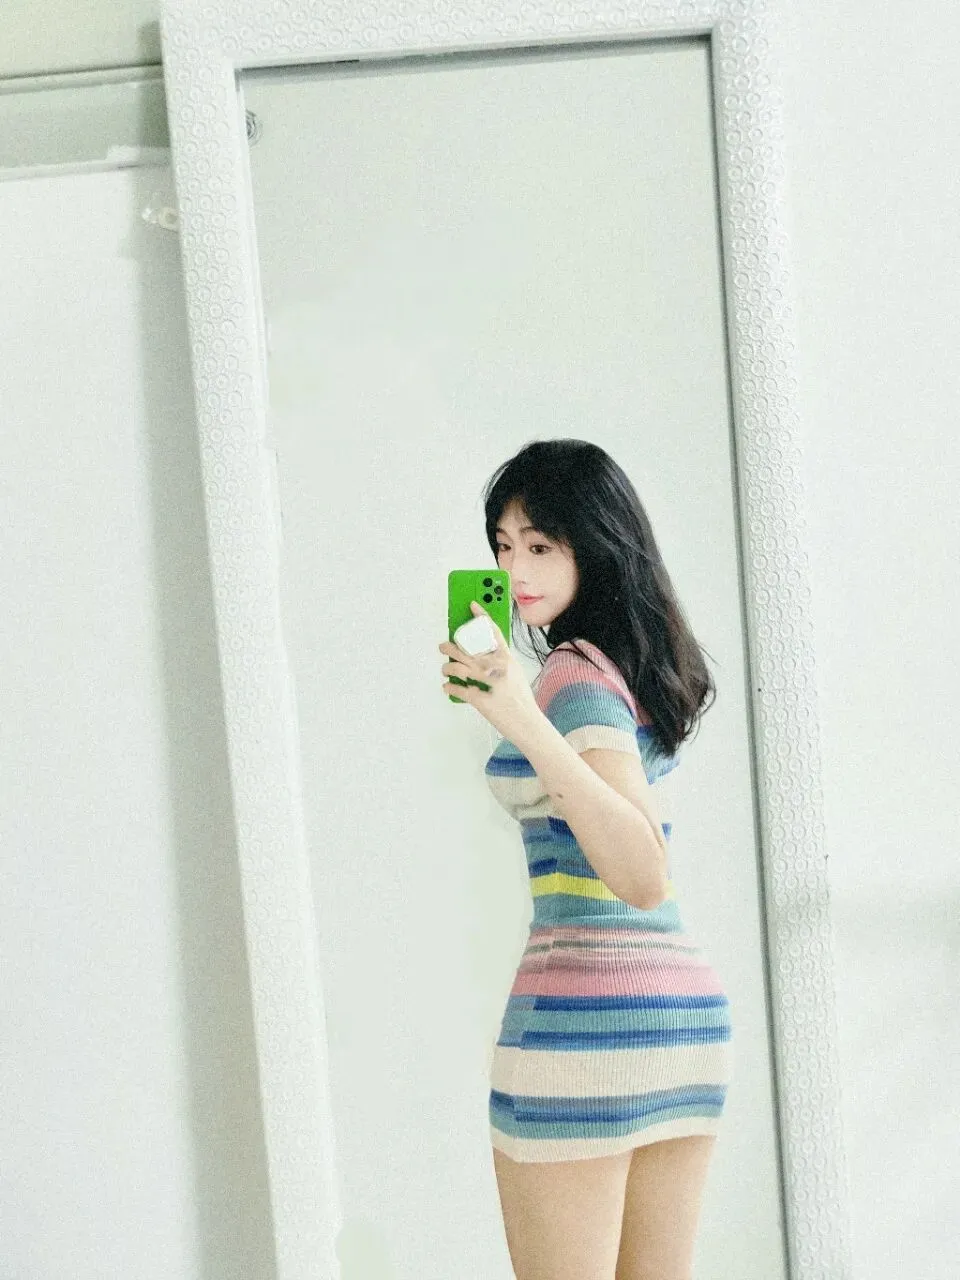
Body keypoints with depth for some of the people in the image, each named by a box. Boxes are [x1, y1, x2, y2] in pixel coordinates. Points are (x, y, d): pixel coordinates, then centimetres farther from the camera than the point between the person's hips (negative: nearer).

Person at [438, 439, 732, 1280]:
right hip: (690, 1001, 9)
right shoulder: (642, 663, 13)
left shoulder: (576, 673, -12)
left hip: (583, 1010, -9)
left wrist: (527, 725, -32)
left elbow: (646, 878, -24)